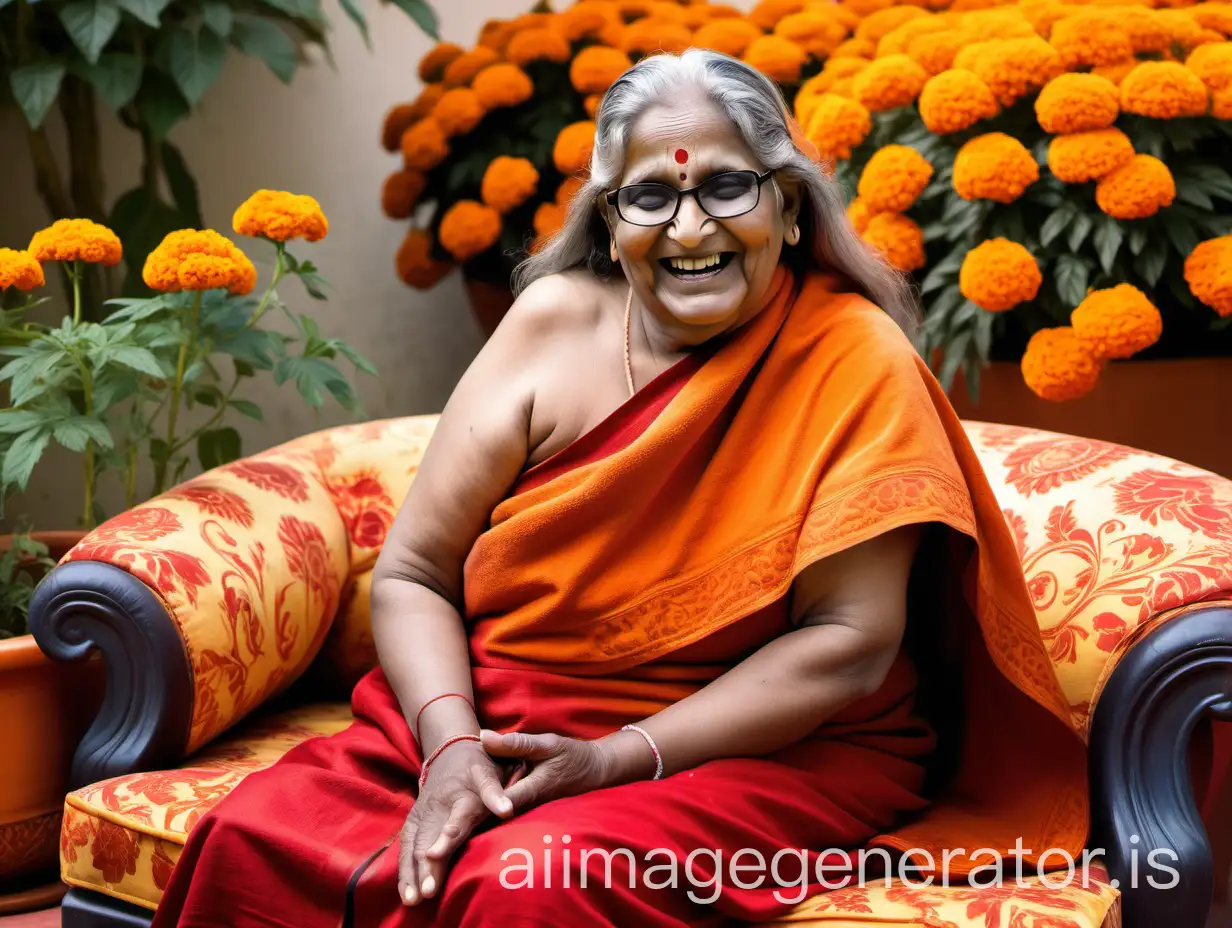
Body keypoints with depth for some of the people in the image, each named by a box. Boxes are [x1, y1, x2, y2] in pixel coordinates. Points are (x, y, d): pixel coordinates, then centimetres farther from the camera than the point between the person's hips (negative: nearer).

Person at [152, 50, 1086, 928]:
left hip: (765, 754, -3)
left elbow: (849, 641, -13)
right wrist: (451, 746, -17)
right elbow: (412, 574, 0)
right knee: (251, 844, -18)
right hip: (487, 725, 4)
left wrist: (625, 757, -19)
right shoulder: (553, 320, 2)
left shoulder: (855, 363, -8)